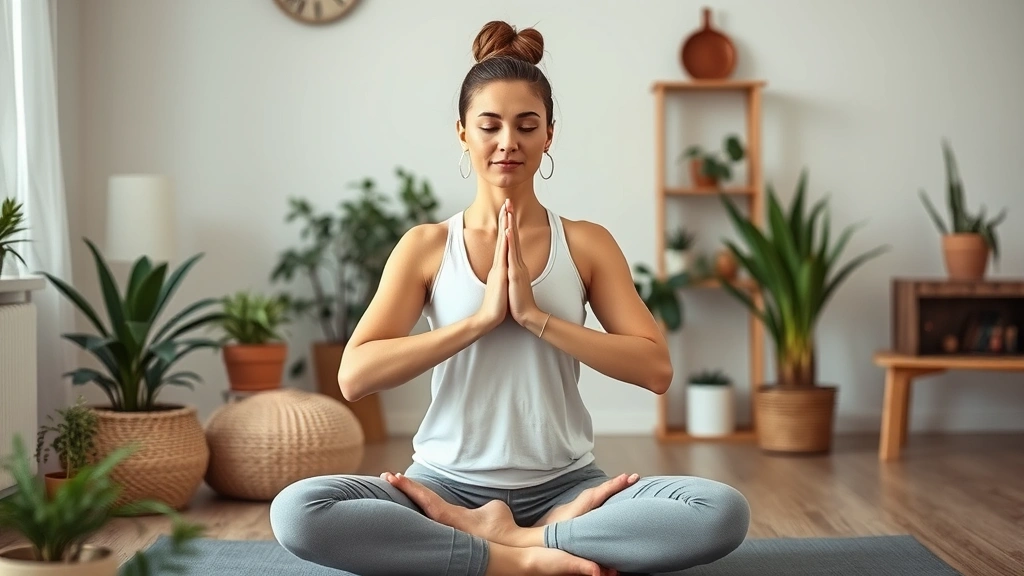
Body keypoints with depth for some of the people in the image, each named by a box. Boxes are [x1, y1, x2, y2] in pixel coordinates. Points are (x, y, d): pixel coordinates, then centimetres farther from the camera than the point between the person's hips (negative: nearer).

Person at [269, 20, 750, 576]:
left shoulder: (587, 243, 4)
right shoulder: (426, 245, 2)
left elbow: (655, 368, -6)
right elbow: (354, 376, -9)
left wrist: (535, 317, -15)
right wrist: (481, 317, -16)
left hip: (565, 484, 1)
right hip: (448, 485, 0)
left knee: (724, 511, -26)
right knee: (296, 512, -28)